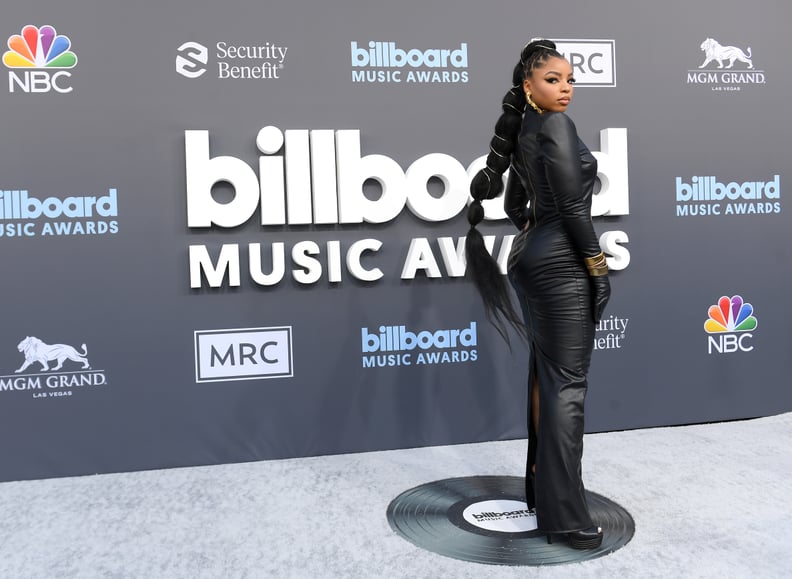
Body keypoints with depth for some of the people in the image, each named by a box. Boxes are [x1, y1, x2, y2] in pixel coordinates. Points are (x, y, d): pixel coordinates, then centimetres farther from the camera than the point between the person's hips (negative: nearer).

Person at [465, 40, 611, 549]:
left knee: (544, 375, 14)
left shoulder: (523, 132, 15)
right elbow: (573, 207, -17)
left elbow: (514, 204, 21)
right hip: (563, 263, -9)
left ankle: (540, 487, 23)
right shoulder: (557, 126, -12)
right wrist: (597, 266, -12)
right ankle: (566, 514, -3)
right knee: (568, 382, -7)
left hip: (530, 258, 9)